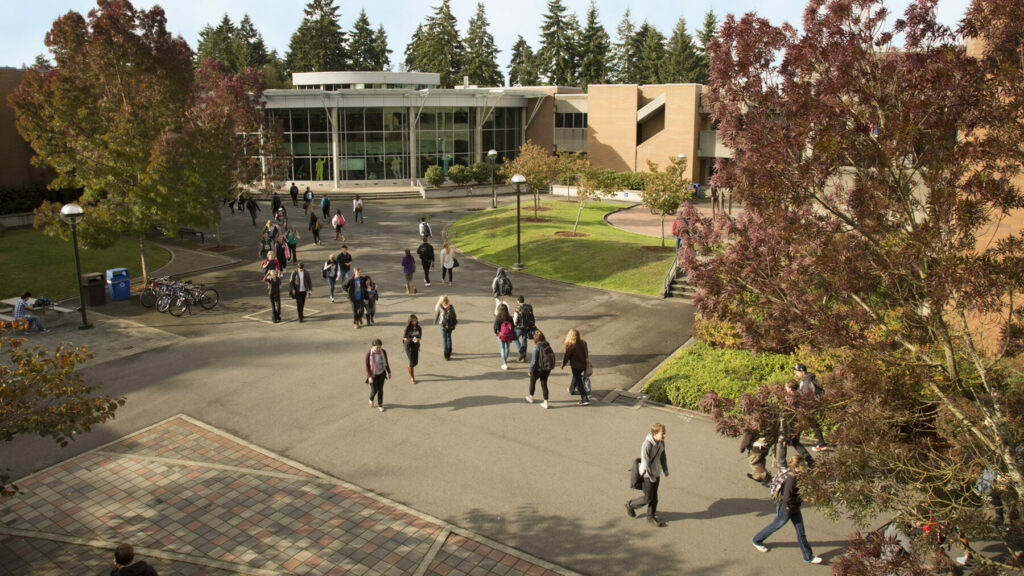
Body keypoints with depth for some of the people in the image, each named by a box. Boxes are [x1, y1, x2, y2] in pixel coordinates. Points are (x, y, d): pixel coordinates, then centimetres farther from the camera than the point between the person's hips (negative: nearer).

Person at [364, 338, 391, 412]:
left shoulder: (383, 352, -14)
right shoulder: (369, 353, -22)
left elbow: (386, 362, -1)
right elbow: (367, 365, -16)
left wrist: (389, 372, 6)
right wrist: (369, 377, -19)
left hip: (381, 373, 2)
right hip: (373, 374, -2)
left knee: (380, 389, 9)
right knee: (374, 390, 1)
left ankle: (380, 405, 25)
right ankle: (371, 398, 35)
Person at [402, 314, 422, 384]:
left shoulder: (419, 328, -5)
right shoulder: (408, 328, -14)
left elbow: (420, 337, 2)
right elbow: (404, 338, -6)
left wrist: (417, 339, -21)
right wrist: (411, 340, -21)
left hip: (416, 346, 4)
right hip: (408, 346, -4)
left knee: (416, 362, 11)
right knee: (412, 362, -4)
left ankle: (410, 369, 45)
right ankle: (411, 377, 16)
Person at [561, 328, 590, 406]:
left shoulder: (571, 345, -25)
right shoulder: (583, 342, -7)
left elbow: (566, 356, -16)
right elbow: (586, 353, 6)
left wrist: (563, 364, 0)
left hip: (576, 366, -7)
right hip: (583, 365, 7)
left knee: (579, 382, 1)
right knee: (575, 377, 31)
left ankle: (585, 400, -3)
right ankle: (572, 390, 55)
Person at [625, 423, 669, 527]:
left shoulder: (661, 442, -6)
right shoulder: (647, 444, -29)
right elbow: (645, 462, -23)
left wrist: (665, 470, 8)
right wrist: (651, 477, -16)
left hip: (657, 473, 7)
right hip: (647, 474, -7)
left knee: (654, 496, 16)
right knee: (648, 498, 3)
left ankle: (651, 516, 33)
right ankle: (630, 505, 27)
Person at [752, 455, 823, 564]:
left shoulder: (798, 474, -8)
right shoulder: (791, 478, -34)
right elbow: (787, 498, -31)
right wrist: (802, 498, -24)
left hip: (794, 508, 7)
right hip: (786, 509, -7)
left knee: (800, 531, 14)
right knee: (775, 526, 15)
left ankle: (808, 556, 27)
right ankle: (757, 540, 38)